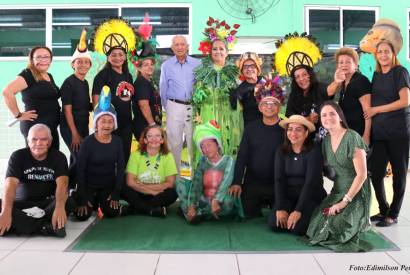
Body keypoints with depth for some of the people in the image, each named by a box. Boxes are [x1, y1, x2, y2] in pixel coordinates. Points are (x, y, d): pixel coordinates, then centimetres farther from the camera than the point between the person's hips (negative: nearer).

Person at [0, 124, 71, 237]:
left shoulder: (58, 157, -4)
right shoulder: (18, 156, -4)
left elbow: (62, 183, -20)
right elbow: (10, 184, -18)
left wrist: (59, 207, -41)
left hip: (48, 204, 0)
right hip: (22, 204, 1)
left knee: (67, 203, -32)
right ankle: (46, 227, -34)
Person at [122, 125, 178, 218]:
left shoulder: (168, 156, -2)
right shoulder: (136, 155, -3)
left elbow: (170, 183, -9)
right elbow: (130, 182, -11)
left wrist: (143, 186, -12)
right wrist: (153, 191, -18)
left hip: (159, 197, 0)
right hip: (139, 196, 0)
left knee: (172, 193, -28)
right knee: (125, 190, -28)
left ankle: (137, 208, -19)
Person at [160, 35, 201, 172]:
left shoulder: (197, 64, 2)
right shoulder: (166, 65, 4)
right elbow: (163, 89, 9)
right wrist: (166, 107, 9)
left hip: (193, 107, 0)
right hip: (174, 107, 0)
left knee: (194, 142, 4)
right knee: (174, 142, 5)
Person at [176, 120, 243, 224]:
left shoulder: (228, 160, -4)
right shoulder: (202, 161, 7)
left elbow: (226, 183, -21)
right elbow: (196, 183, -7)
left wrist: (216, 201, -38)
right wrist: (192, 206, -22)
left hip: (220, 203, -3)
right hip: (204, 202, 4)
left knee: (227, 200, -38)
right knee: (179, 180, -7)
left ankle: (199, 214, -20)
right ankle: (190, 211, -23)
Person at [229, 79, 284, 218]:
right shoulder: (251, 128, 3)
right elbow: (242, 156, 0)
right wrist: (237, 182, -10)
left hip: (278, 185, -1)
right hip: (252, 184, 2)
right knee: (249, 217, 4)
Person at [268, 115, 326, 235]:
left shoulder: (314, 151, -10)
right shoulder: (281, 152, 3)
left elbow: (311, 182, -17)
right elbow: (279, 180, -5)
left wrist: (298, 210, -25)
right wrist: (280, 208, -17)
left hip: (311, 197, -3)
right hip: (288, 197, 4)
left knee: (297, 228, -25)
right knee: (274, 224, -19)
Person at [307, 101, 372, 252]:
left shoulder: (353, 138, -15)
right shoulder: (326, 140, 7)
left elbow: (362, 174, -18)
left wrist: (345, 201, -19)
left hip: (356, 194, -6)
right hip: (336, 192, 6)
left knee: (334, 228, -26)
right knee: (315, 225, -14)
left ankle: (359, 221, 4)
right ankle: (351, 219, 11)